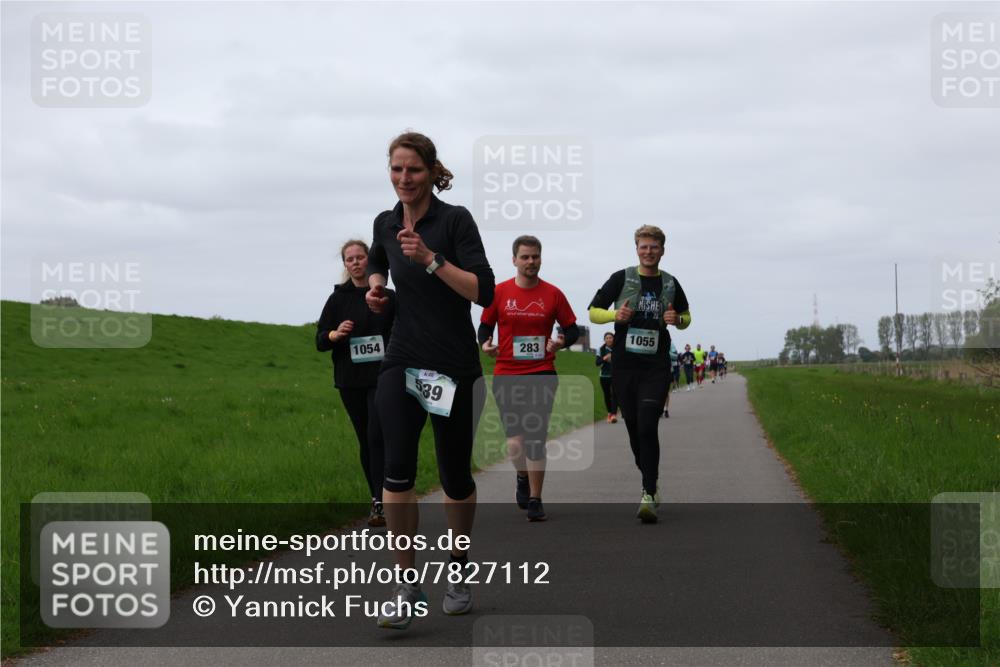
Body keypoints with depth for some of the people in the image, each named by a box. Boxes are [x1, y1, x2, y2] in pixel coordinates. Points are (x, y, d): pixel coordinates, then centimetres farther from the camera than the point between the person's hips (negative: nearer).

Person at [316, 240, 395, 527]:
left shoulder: (388, 297, 2)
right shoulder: (338, 299, 5)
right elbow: (320, 341, 4)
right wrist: (335, 334, -17)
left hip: (382, 379, -2)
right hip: (350, 382, 2)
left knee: (377, 437, -14)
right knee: (365, 441, 9)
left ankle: (379, 503, -16)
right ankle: (378, 497, 20)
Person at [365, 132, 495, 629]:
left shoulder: (455, 220, -9)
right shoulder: (386, 224, 7)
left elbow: (484, 292, -18)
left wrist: (430, 258, -24)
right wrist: (375, 287, 9)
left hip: (454, 365, -3)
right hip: (402, 360, 3)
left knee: (455, 476, 6)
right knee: (397, 467, -16)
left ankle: (458, 570, 30)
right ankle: (407, 585, -9)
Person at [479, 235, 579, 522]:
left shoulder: (553, 294, 3)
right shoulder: (499, 292, 3)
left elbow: (572, 328, 9)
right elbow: (485, 325, 12)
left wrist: (562, 341, -13)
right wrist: (485, 343, -10)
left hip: (542, 374, 0)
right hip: (506, 375, 0)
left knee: (536, 439, -3)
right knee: (514, 440, -6)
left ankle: (535, 499, 9)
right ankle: (523, 478, 27)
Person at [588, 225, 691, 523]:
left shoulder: (670, 283, 8)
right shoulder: (621, 279, 2)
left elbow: (686, 317, 22)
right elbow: (593, 312, 6)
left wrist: (677, 319, -2)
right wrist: (615, 314, -14)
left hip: (656, 367, -1)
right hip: (624, 365, 1)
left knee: (647, 427, -15)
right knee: (633, 428, 7)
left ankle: (648, 495, -16)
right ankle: (651, 481, 28)